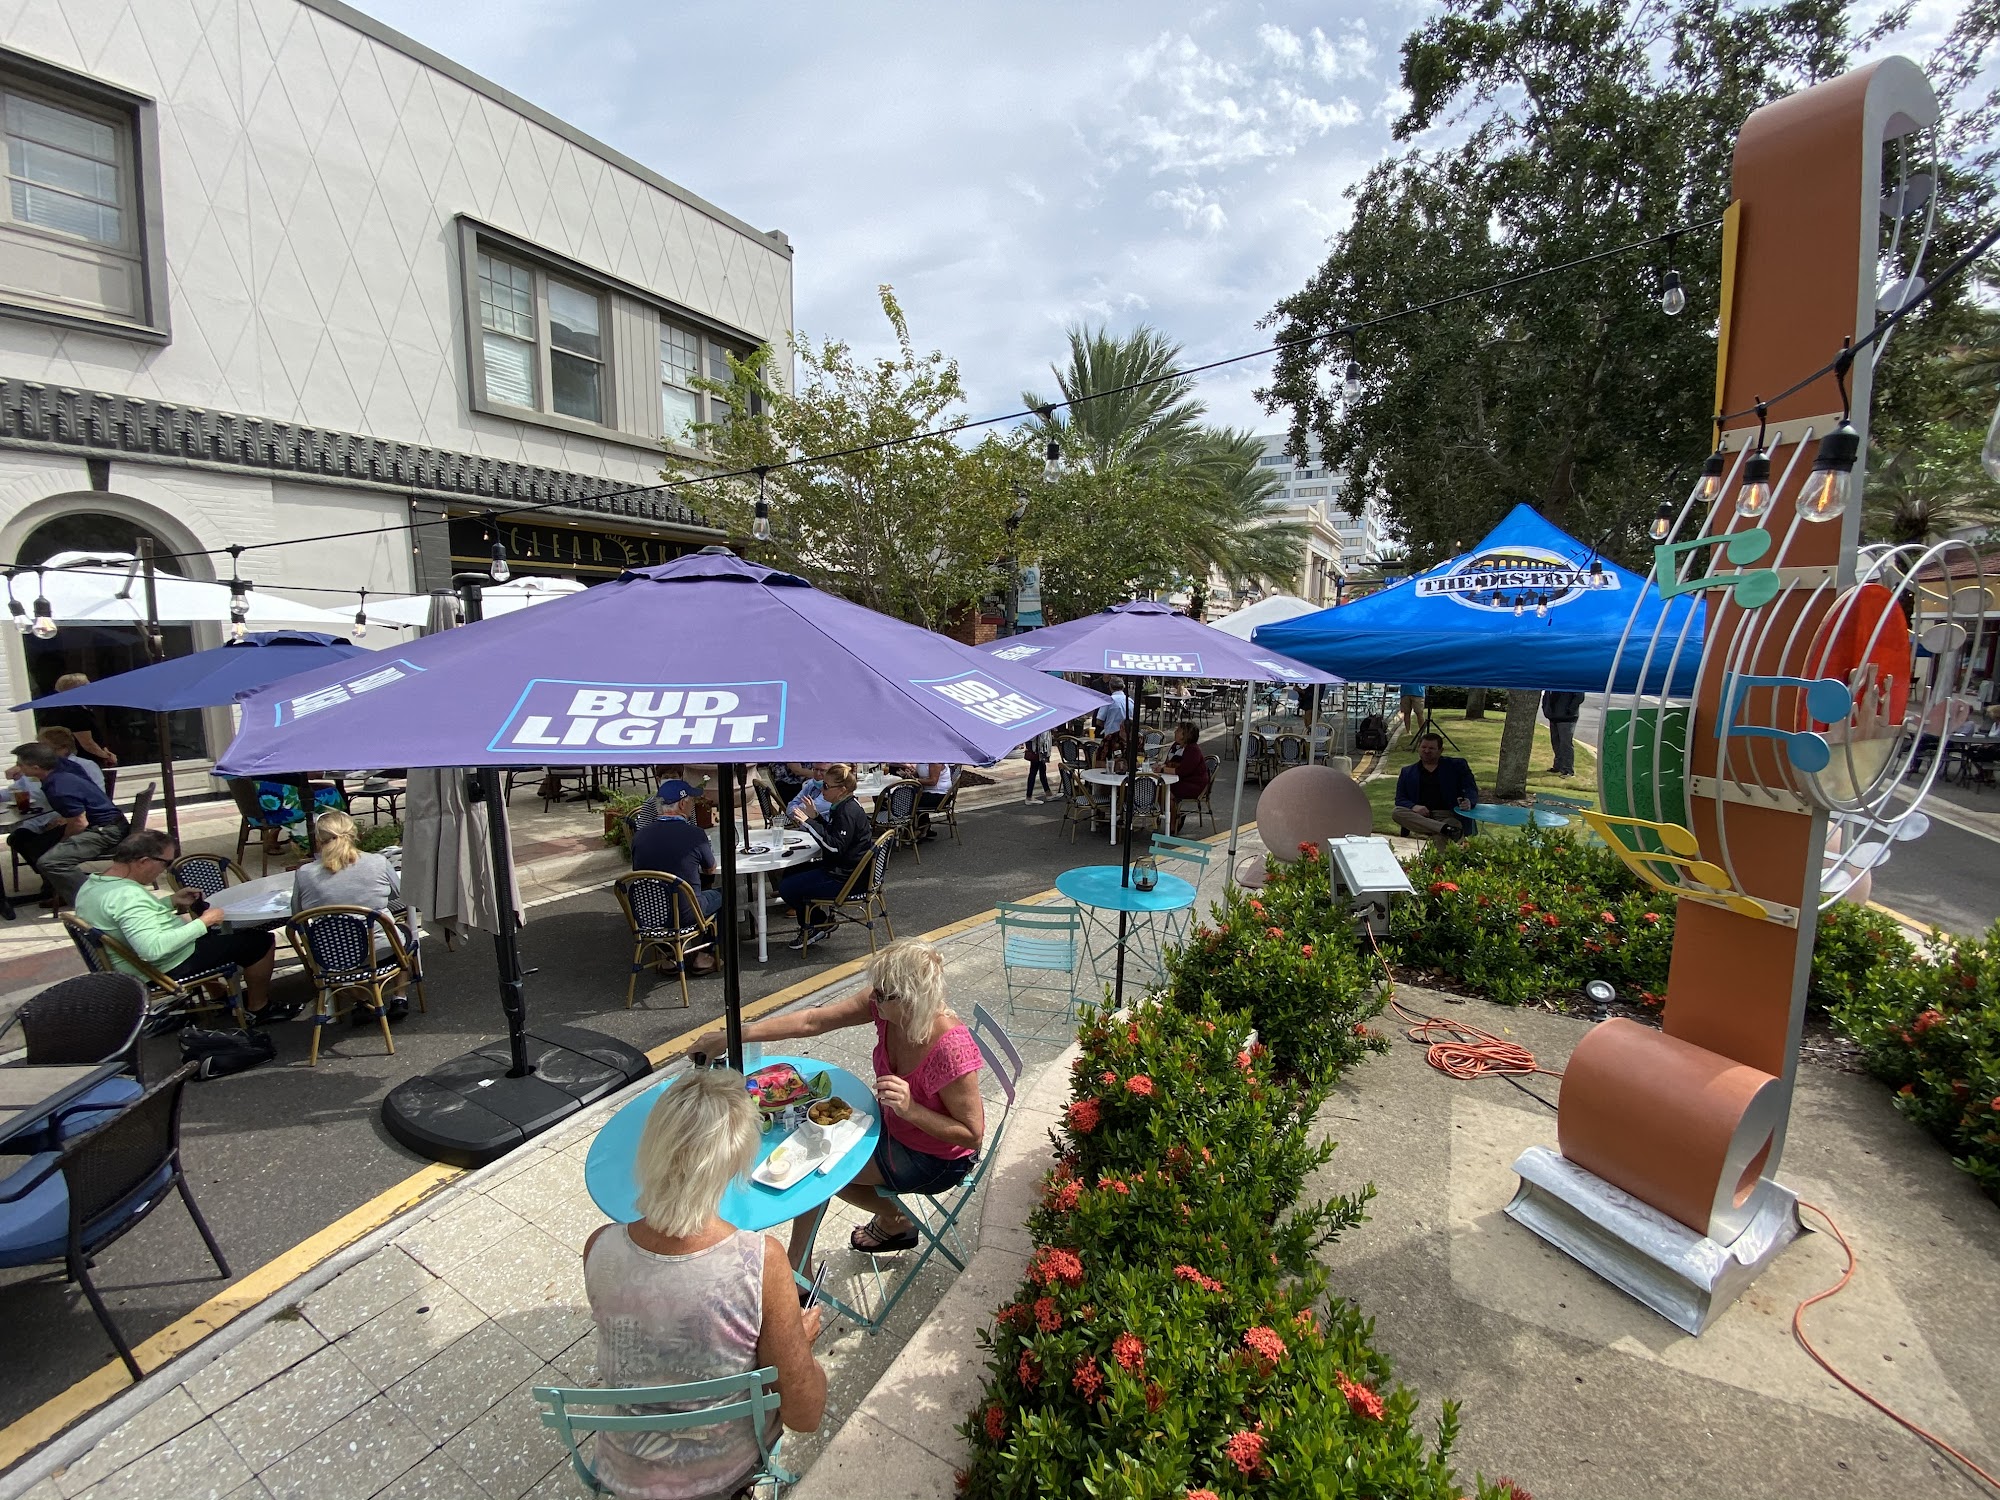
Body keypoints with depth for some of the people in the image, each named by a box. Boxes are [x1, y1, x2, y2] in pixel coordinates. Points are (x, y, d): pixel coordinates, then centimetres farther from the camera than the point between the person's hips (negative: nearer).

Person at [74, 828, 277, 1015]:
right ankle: (258, 1007, 14)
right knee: (260, 941, -6)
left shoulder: (91, 885, 0)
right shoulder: (127, 894, -31)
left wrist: (172, 902, 9)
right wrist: (203, 922, -31)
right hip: (165, 968, -10)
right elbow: (153, 948, -41)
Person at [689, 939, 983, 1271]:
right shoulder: (885, 1003, -19)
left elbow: (972, 1134, -26)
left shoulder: (950, 1051, -38)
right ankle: (892, 1221, 27)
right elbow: (812, 1020, -14)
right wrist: (730, 1037, -15)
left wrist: (910, 1109, -38)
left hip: (940, 1159, -7)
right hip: (896, 1124, 7)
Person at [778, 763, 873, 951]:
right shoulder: (844, 806, 9)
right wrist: (815, 817, 8)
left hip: (844, 878, -11)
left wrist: (809, 823, -33)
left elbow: (835, 846, -30)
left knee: (786, 888, -8)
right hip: (842, 869, 11)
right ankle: (811, 927, 24)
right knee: (790, 874, 19)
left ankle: (818, 926, 11)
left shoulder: (847, 812, -22)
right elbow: (832, 835, 20)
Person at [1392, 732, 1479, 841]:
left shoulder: (1456, 765, 17)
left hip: (1448, 815, -4)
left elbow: (1471, 790, 8)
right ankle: (1445, 829, -41)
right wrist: (1413, 807, -12)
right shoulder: (1407, 772, 21)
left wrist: (1468, 801, -18)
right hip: (1420, 816, 5)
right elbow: (1400, 800, 13)